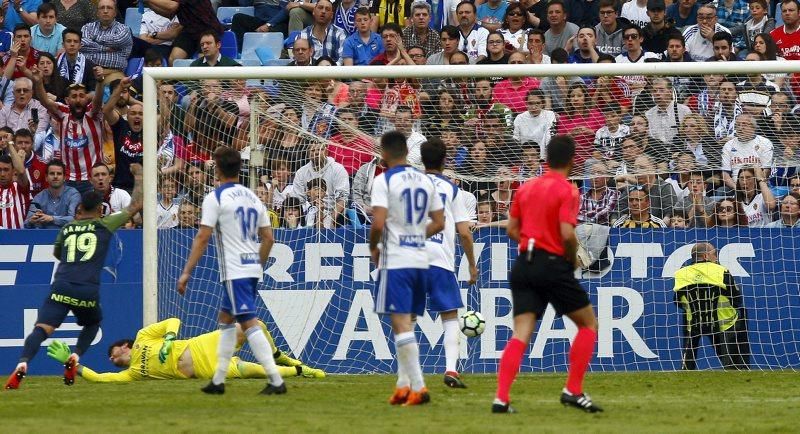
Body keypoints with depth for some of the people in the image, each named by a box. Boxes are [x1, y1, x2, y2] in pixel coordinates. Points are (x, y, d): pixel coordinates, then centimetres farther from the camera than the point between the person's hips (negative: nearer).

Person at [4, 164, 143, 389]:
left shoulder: (66, 229, 19)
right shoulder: (105, 225, 10)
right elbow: (136, 205, 17)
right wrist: (138, 177, 30)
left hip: (60, 287, 1)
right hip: (88, 291, -1)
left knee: (41, 329, -12)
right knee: (92, 324, 29)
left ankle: (23, 364, -38)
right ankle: (75, 357, 4)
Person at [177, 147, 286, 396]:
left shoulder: (215, 198, -7)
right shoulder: (253, 198, 14)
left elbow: (202, 238, -11)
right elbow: (268, 238, 14)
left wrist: (187, 273, -9)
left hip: (234, 271, -8)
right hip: (253, 268, 8)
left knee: (249, 323, -11)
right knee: (225, 318, 20)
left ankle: (276, 380, -19)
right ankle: (218, 380, 22)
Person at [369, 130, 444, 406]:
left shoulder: (384, 181, -10)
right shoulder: (425, 181, 10)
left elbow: (378, 223, -17)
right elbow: (439, 222, 12)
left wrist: (374, 247, 1)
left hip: (395, 261, -6)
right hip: (420, 259, 6)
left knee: (401, 323, -7)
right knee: (405, 323, 16)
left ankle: (417, 386, -14)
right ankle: (403, 384, 16)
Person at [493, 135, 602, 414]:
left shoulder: (526, 188, 12)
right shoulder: (567, 191, -8)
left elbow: (512, 229, 11)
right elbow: (567, 234, -18)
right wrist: (573, 258, -1)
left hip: (524, 264, 6)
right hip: (554, 265, -6)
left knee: (521, 333, 1)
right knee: (589, 323, 11)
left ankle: (501, 398, -13)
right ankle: (573, 391, 4)